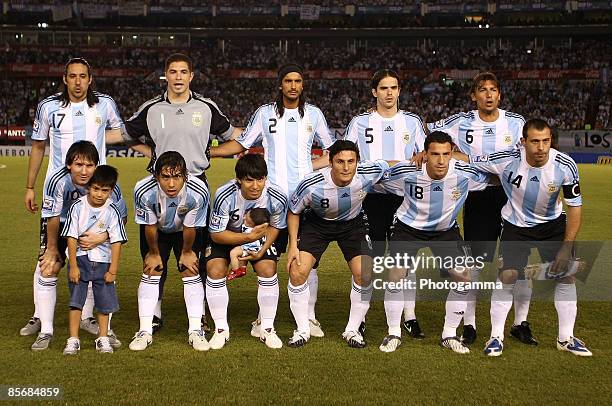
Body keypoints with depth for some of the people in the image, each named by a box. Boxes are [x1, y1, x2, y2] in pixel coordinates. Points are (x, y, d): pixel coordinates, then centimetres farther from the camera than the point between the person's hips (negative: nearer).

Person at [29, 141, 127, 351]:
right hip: (60, 224, 0)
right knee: (47, 269, -12)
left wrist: (103, 237, -31)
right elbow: (53, 218, -20)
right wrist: (52, 249, -9)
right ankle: (46, 331, 1)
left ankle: (106, 329, 5)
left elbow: (121, 217, -16)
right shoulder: (57, 180, -33)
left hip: (94, 227, 1)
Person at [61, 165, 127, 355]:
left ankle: (103, 338, 20)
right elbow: (71, 237, -7)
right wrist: (73, 266, -10)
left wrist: (113, 270, -7)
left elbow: (116, 242, -6)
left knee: (105, 301, 6)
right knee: (76, 299, -1)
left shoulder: (112, 211, -9)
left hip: (103, 261, 1)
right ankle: (73, 339, 7)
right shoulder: (77, 207, -9)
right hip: (80, 260, -1)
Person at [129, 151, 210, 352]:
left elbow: (190, 227, -21)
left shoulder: (198, 192, -39)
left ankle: (196, 330, 1)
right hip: (157, 231, 0)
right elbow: (150, 226, -19)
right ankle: (145, 331, 0)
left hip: (184, 231, 0)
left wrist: (187, 252, -6)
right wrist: (154, 253, -6)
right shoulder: (144, 191, -37)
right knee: (150, 273, -6)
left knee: (191, 272, -7)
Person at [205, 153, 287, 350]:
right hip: (225, 235, -1)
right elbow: (216, 234, -25)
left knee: (268, 270, -17)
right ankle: (221, 330, -3)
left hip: (260, 235, 1)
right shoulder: (225, 196, -35)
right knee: (215, 270, -19)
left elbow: (275, 227, -6)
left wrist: (262, 250, -20)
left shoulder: (277, 198, -28)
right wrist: (249, 237, -35)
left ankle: (267, 329, 0)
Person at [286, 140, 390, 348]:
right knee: (297, 271, -16)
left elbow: (389, 165, -3)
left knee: (364, 274, -14)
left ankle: (352, 330, 8)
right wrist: (293, 245, -16)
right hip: (317, 223, -1)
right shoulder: (311, 185, -32)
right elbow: (293, 211, -13)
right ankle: (303, 330, 5)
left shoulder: (369, 174, -29)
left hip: (353, 223, 1)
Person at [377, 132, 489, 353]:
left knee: (463, 277, -6)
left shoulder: (466, 173, -25)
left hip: (446, 229, 2)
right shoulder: (406, 172, -27)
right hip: (409, 226, -2)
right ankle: (394, 334, 6)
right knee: (396, 275, -13)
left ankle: (449, 335, 12)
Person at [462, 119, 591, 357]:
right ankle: (496, 337, 4)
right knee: (508, 277, -12)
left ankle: (566, 338, 13)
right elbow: (466, 160, -17)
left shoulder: (565, 166, -23)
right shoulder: (507, 161, -29)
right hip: (516, 225, -2)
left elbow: (574, 207, -13)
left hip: (552, 223, 2)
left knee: (567, 274, -3)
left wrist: (567, 247, -15)